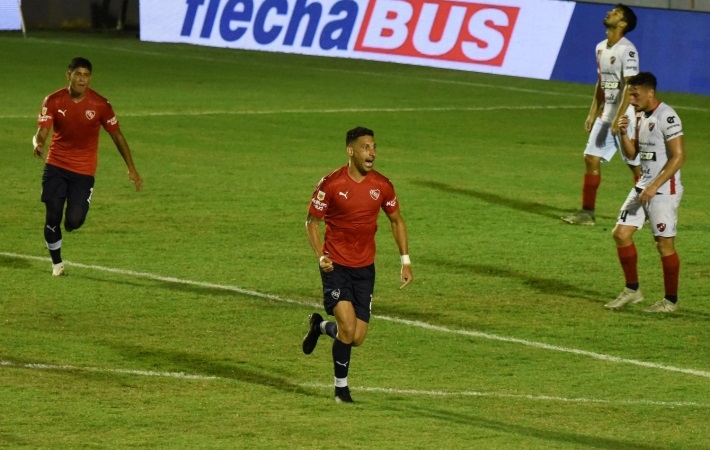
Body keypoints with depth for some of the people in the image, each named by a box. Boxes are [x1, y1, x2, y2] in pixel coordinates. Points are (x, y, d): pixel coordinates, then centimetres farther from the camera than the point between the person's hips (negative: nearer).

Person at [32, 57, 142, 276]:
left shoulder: (100, 105, -8)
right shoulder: (53, 101, -7)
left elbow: (117, 135, 2)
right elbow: (41, 133, -12)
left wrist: (131, 168, 2)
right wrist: (38, 145, -37)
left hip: (84, 171, -1)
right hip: (56, 167, 1)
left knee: (73, 221, -11)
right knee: (52, 217, -3)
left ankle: (71, 218, 28)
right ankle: (56, 263, 18)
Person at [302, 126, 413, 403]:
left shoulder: (382, 186, -1)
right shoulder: (331, 184, -12)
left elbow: (396, 221, 13)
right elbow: (312, 221, -2)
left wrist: (405, 261, 6)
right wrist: (320, 256, -16)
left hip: (364, 268, 4)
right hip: (336, 266, -4)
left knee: (357, 337, 1)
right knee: (348, 326, -18)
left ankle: (320, 326, 35)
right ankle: (341, 387, 3)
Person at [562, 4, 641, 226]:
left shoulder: (627, 50, -17)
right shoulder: (601, 48, 10)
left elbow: (629, 87, -22)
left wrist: (619, 118, -26)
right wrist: (593, 113, 16)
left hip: (626, 116, -8)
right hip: (606, 114, 8)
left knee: (636, 165, 0)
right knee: (591, 158, 4)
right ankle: (587, 212, 7)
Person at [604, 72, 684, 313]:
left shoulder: (666, 117, -17)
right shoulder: (639, 117, 11)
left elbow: (679, 156, -21)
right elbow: (632, 153, 18)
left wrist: (654, 186, -24)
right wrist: (623, 133, -3)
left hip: (664, 191, -9)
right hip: (643, 187, 9)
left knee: (665, 244, -2)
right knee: (621, 233, 5)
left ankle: (671, 300, 9)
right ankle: (632, 290, 16)